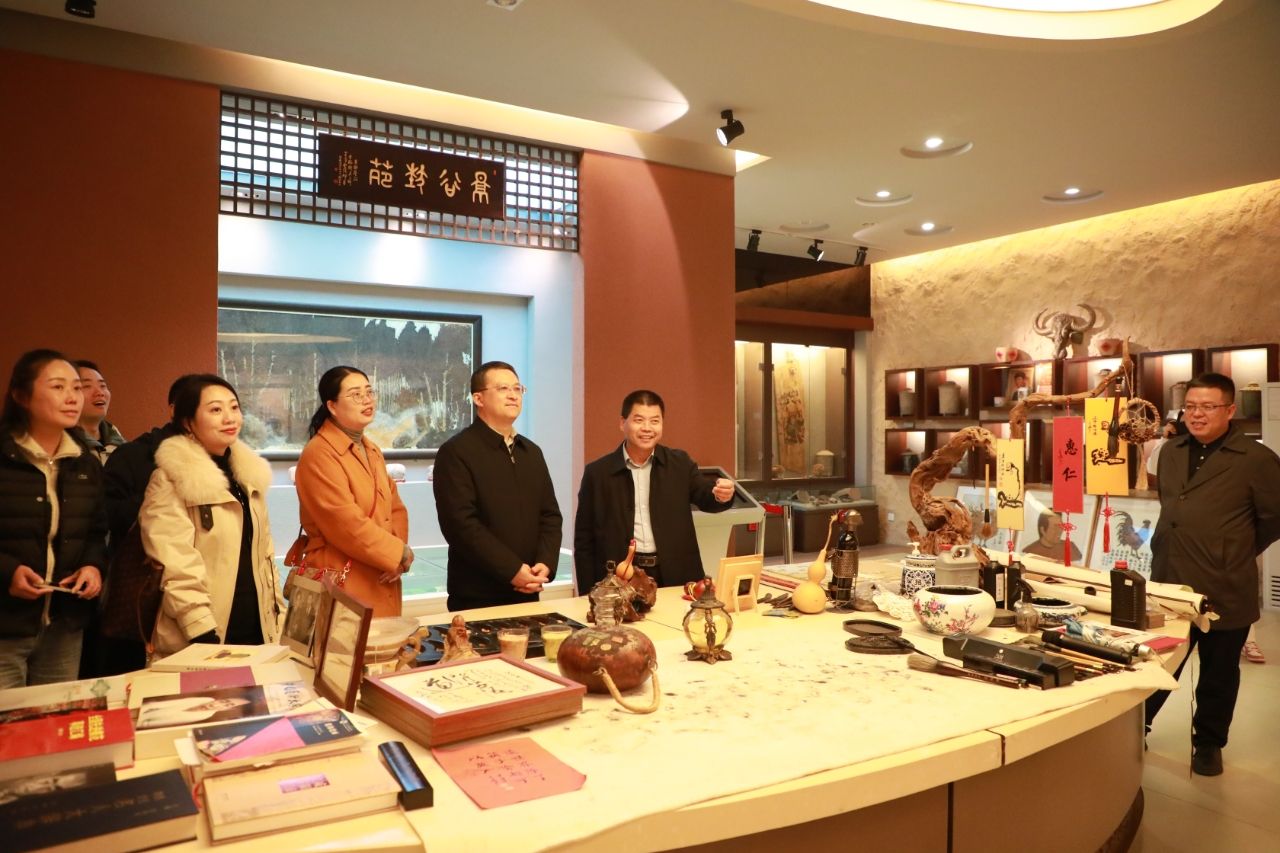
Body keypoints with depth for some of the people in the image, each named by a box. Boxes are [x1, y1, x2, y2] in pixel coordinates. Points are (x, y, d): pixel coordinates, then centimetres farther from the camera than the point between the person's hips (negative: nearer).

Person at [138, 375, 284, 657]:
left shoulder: (248, 471, 10)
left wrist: (276, 609, 11)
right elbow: (175, 565, -16)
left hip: (256, 629, 6)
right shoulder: (170, 480, -10)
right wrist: (203, 634, -20)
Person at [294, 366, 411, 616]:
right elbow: (348, 525, -21)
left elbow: (395, 507, 12)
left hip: (383, 584, 8)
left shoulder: (372, 451, 13)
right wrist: (400, 553, -12)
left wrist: (398, 556, -6)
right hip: (344, 587, -8)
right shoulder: (318, 455, -15)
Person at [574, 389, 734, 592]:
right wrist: (590, 596, -3)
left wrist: (721, 494, -33)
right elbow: (584, 540, 2)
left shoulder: (679, 463, 5)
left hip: (676, 579, 1)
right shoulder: (598, 473, -1)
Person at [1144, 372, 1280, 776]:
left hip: (1224, 593, -4)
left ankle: (1208, 744, 32)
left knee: (1218, 676, 14)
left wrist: (1234, 554, 3)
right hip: (1168, 585, 4)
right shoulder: (1171, 452, 8)